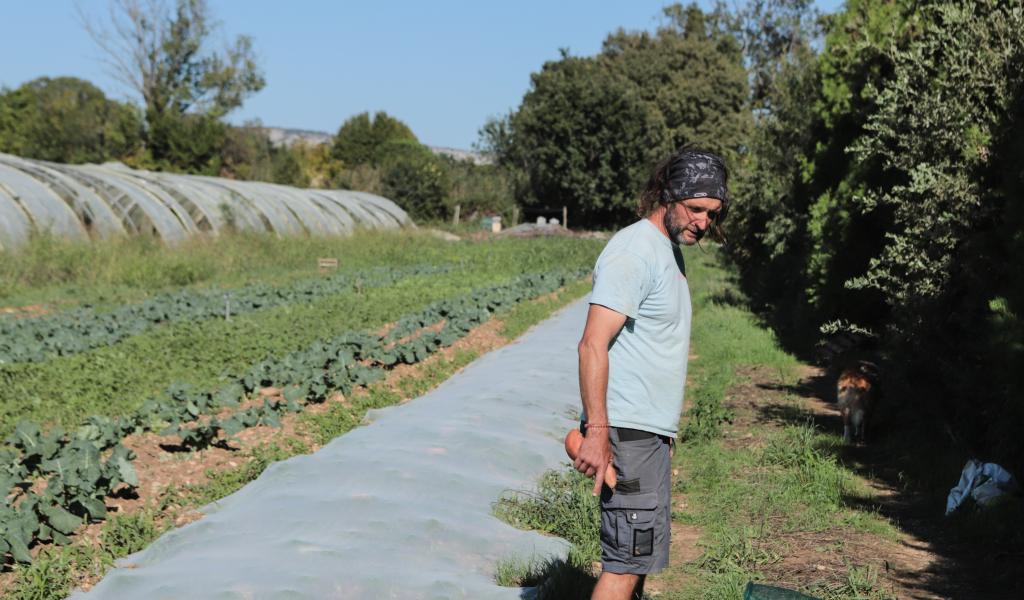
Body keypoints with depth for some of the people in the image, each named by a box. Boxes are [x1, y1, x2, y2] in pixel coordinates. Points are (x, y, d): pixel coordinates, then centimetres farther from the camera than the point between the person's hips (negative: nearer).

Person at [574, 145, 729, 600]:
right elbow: (593, 344, -21)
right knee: (627, 559, -10)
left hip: (652, 431, 10)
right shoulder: (634, 250, -14)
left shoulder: (670, 250, 16)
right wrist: (596, 432, -26)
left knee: (637, 555, 14)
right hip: (628, 431, -10)